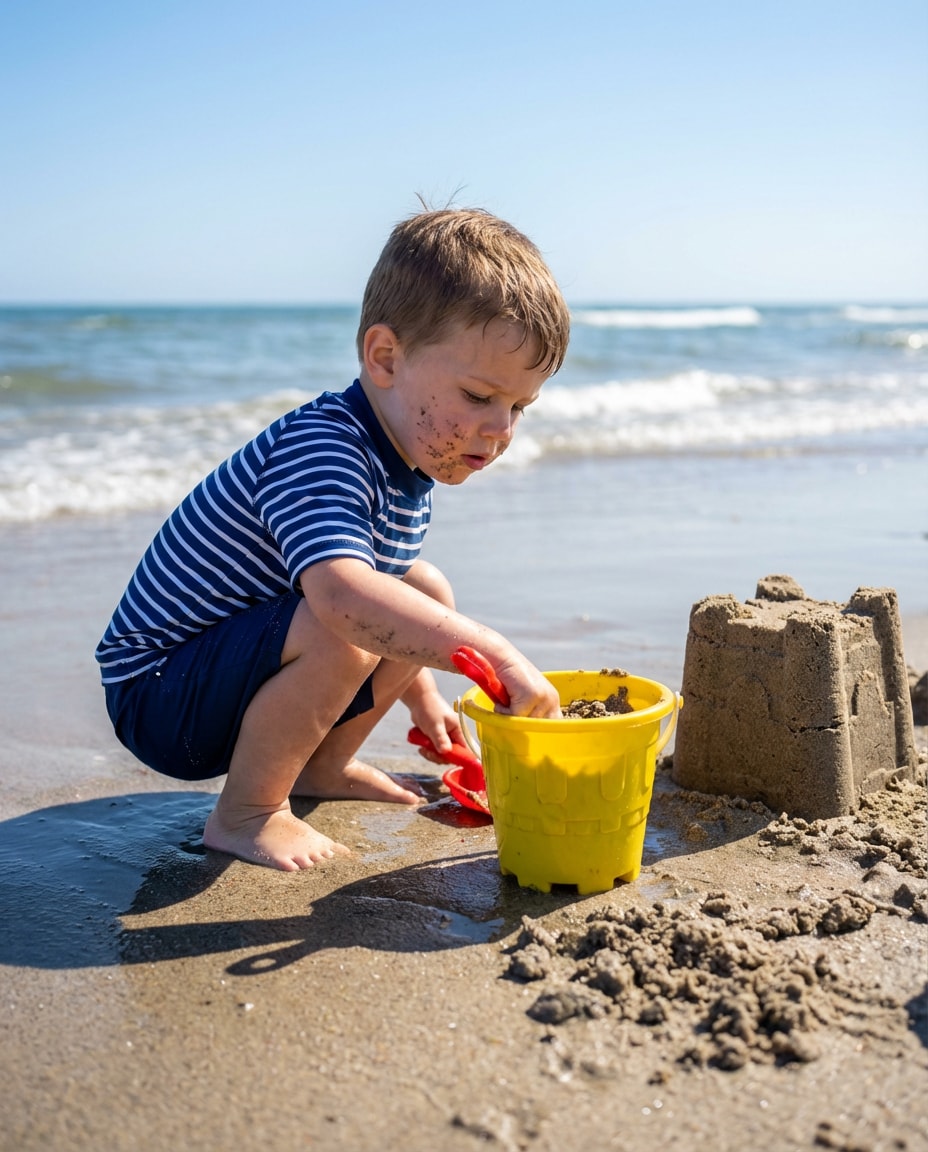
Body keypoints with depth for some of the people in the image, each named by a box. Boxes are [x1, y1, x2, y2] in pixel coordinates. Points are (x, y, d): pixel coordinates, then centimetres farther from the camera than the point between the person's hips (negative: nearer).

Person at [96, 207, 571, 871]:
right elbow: (343, 593, -49)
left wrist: (420, 694, 17)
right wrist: (497, 654, -49)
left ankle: (322, 765, 18)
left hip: (236, 666, 9)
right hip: (158, 693, -9)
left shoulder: (409, 462, 2)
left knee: (429, 593, 9)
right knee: (343, 632, -34)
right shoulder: (319, 451, -29)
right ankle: (245, 814, -12)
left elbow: (390, 588, 20)